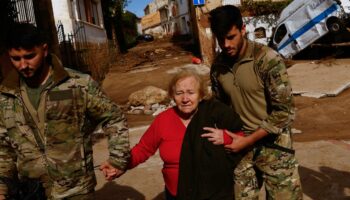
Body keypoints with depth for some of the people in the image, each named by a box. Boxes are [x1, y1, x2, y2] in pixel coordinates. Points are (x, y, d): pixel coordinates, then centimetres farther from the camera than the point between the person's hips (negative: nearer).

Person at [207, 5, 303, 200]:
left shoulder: (267, 59, -17)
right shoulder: (218, 66, -1)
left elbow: (284, 111, -17)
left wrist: (248, 140, -16)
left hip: (272, 144, -4)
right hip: (239, 145, 4)